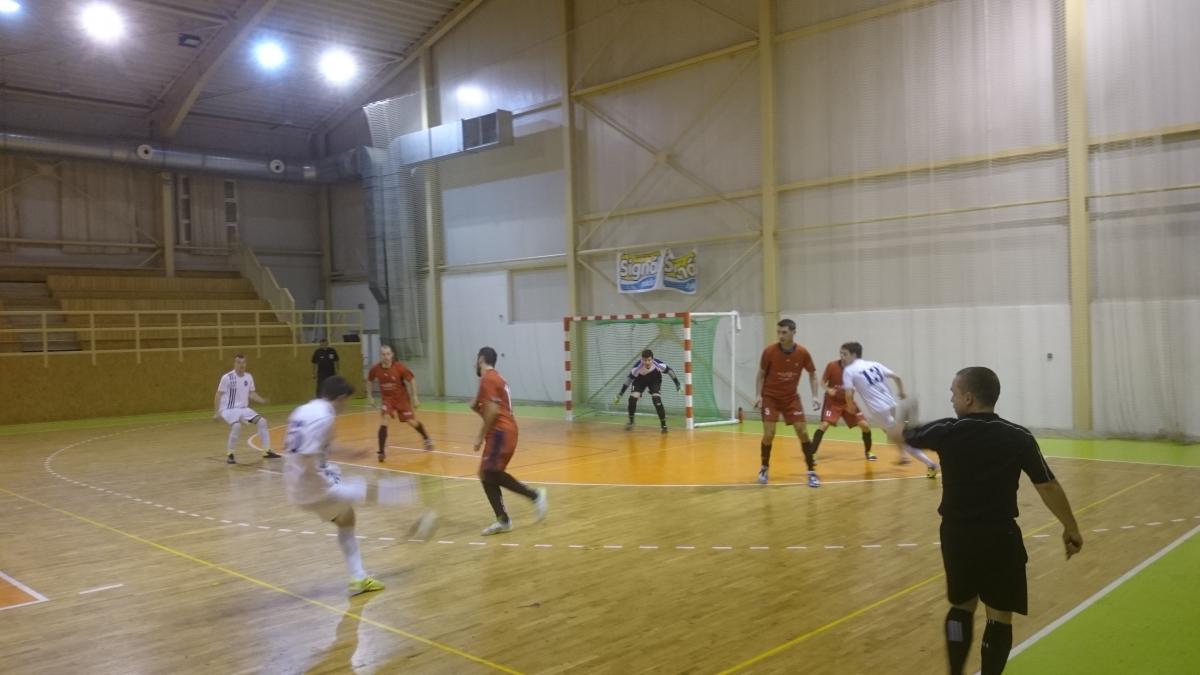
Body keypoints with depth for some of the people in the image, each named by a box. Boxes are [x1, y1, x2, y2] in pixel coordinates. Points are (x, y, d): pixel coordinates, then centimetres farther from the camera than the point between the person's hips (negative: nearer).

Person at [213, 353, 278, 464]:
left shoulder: (248, 377, 2)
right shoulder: (227, 378, -14)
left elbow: (251, 394, 10)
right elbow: (218, 395, -8)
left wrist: (262, 400, -8)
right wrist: (216, 412, -11)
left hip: (244, 408, 6)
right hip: (229, 409, -6)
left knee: (262, 421, -8)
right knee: (236, 426, -32)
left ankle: (267, 451, 3)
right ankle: (229, 455, -15)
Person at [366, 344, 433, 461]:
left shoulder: (399, 367, -24)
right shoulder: (375, 369, -16)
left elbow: (411, 380, -12)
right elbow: (369, 381, 5)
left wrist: (414, 397, -12)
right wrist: (369, 396, 5)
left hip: (402, 398, -1)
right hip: (387, 399, 1)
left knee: (412, 422, 8)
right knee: (383, 421, -21)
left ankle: (426, 439, 37)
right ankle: (382, 451, -16)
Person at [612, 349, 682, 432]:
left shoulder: (658, 364, -34)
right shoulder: (638, 366, -35)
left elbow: (669, 370, -17)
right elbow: (629, 378, -28)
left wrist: (677, 383, -14)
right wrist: (620, 395, -28)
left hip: (654, 380, 0)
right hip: (640, 380, 0)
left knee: (656, 399, -19)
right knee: (632, 398, -16)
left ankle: (663, 424, -7)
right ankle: (631, 421, 7)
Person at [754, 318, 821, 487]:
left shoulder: (803, 353, -12)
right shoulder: (769, 351, -16)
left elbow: (812, 374, 3)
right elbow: (761, 375, -3)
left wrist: (814, 396, -8)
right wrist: (758, 395, -14)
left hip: (791, 397, 2)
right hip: (770, 397, -1)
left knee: (803, 432, -5)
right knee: (769, 434, -10)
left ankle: (812, 472, 7)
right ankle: (764, 468, 14)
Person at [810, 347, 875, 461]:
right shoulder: (832, 365, -16)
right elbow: (822, 382, -8)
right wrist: (828, 389, -30)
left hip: (848, 402, 3)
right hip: (833, 401, -2)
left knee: (865, 425, -3)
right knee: (824, 425, -20)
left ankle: (868, 452, 21)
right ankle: (811, 454, -15)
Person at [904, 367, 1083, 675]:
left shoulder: (946, 431, -8)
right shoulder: (1019, 438, -9)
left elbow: (903, 436, 10)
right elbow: (1049, 487, -9)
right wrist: (1071, 528, 4)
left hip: (957, 535, 2)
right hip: (999, 537, -2)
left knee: (961, 606, 21)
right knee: (999, 617, 10)